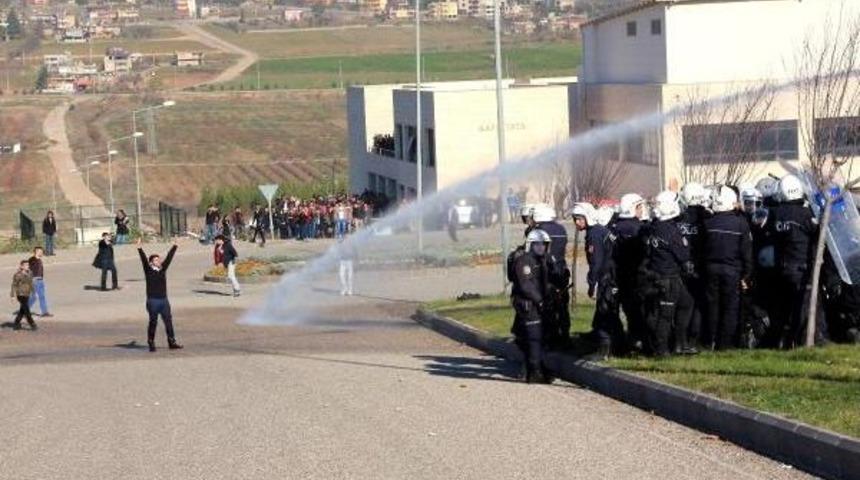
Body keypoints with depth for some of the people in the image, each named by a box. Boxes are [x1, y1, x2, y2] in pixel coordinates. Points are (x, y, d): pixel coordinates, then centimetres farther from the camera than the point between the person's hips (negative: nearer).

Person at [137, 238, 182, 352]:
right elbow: (144, 260, -15)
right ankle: (151, 344, 9)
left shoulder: (163, 269, 9)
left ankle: (172, 342, 13)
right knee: (153, 322, 1)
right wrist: (139, 249, -26)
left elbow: (169, 258, 15)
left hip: (164, 300, 5)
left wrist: (174, 247, 20)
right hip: (153, 301, -5)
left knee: (168, 321, 7)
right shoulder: (148, 270, -4)